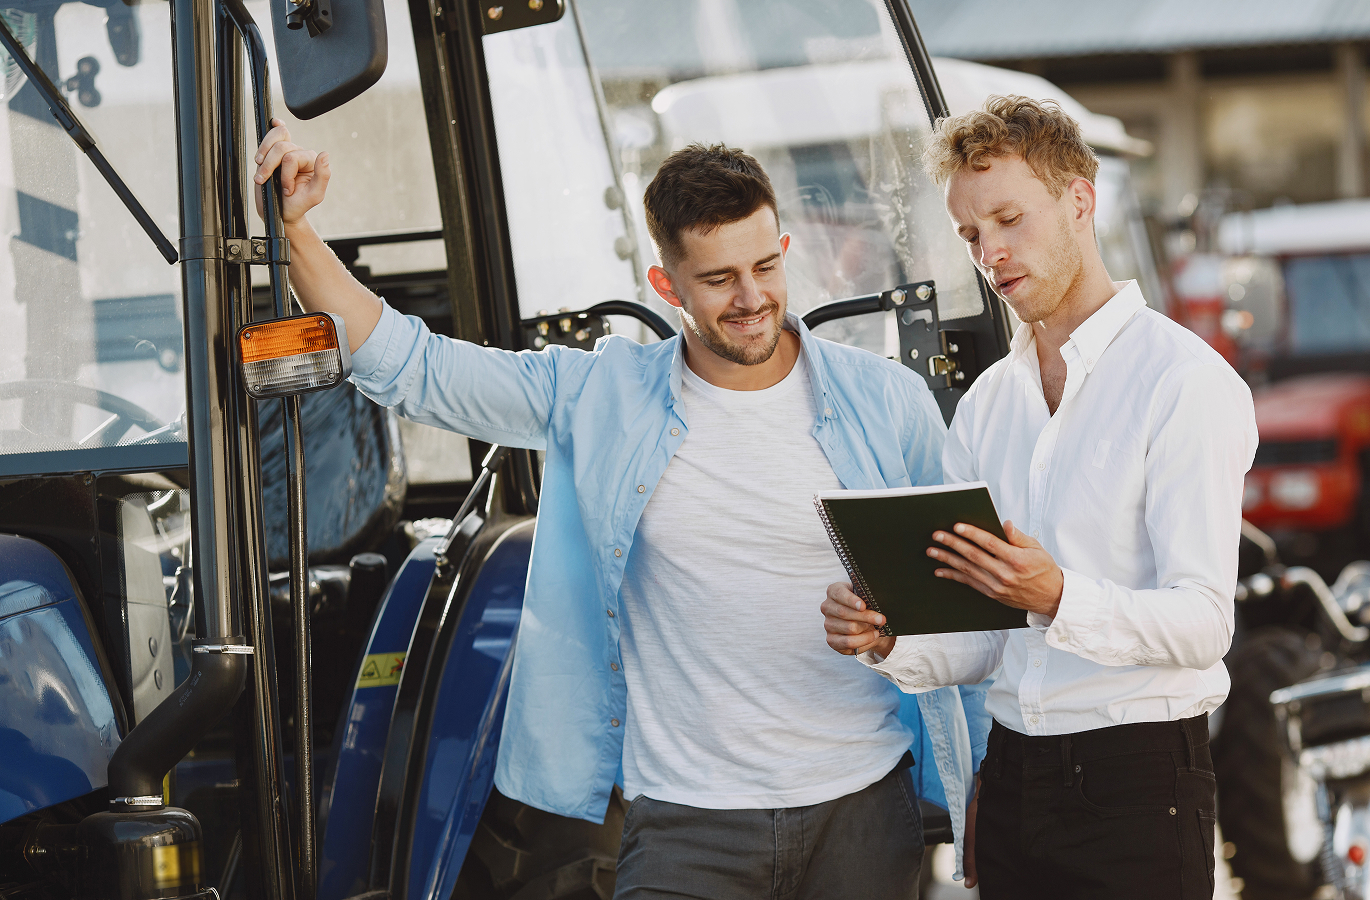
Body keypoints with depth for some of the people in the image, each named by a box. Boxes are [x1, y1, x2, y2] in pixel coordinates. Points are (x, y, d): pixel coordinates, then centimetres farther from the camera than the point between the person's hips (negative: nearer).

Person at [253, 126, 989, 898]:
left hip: (863, 809, 1)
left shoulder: (886, 401, 1)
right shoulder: (600, 401, 1)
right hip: (689, 825, 0)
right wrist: (296, 230, -11)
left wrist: (984, 784, 9)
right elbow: (405, 365, 1)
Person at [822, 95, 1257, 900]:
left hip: (1138, 776, -6)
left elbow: (1201, 623, -16)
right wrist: (891, 643, -8)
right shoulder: (986, 404, 15)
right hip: (1013, 772, 6)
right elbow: (979, 643, 13)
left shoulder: (1185, 382, -8)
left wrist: (1058, 599, -31)